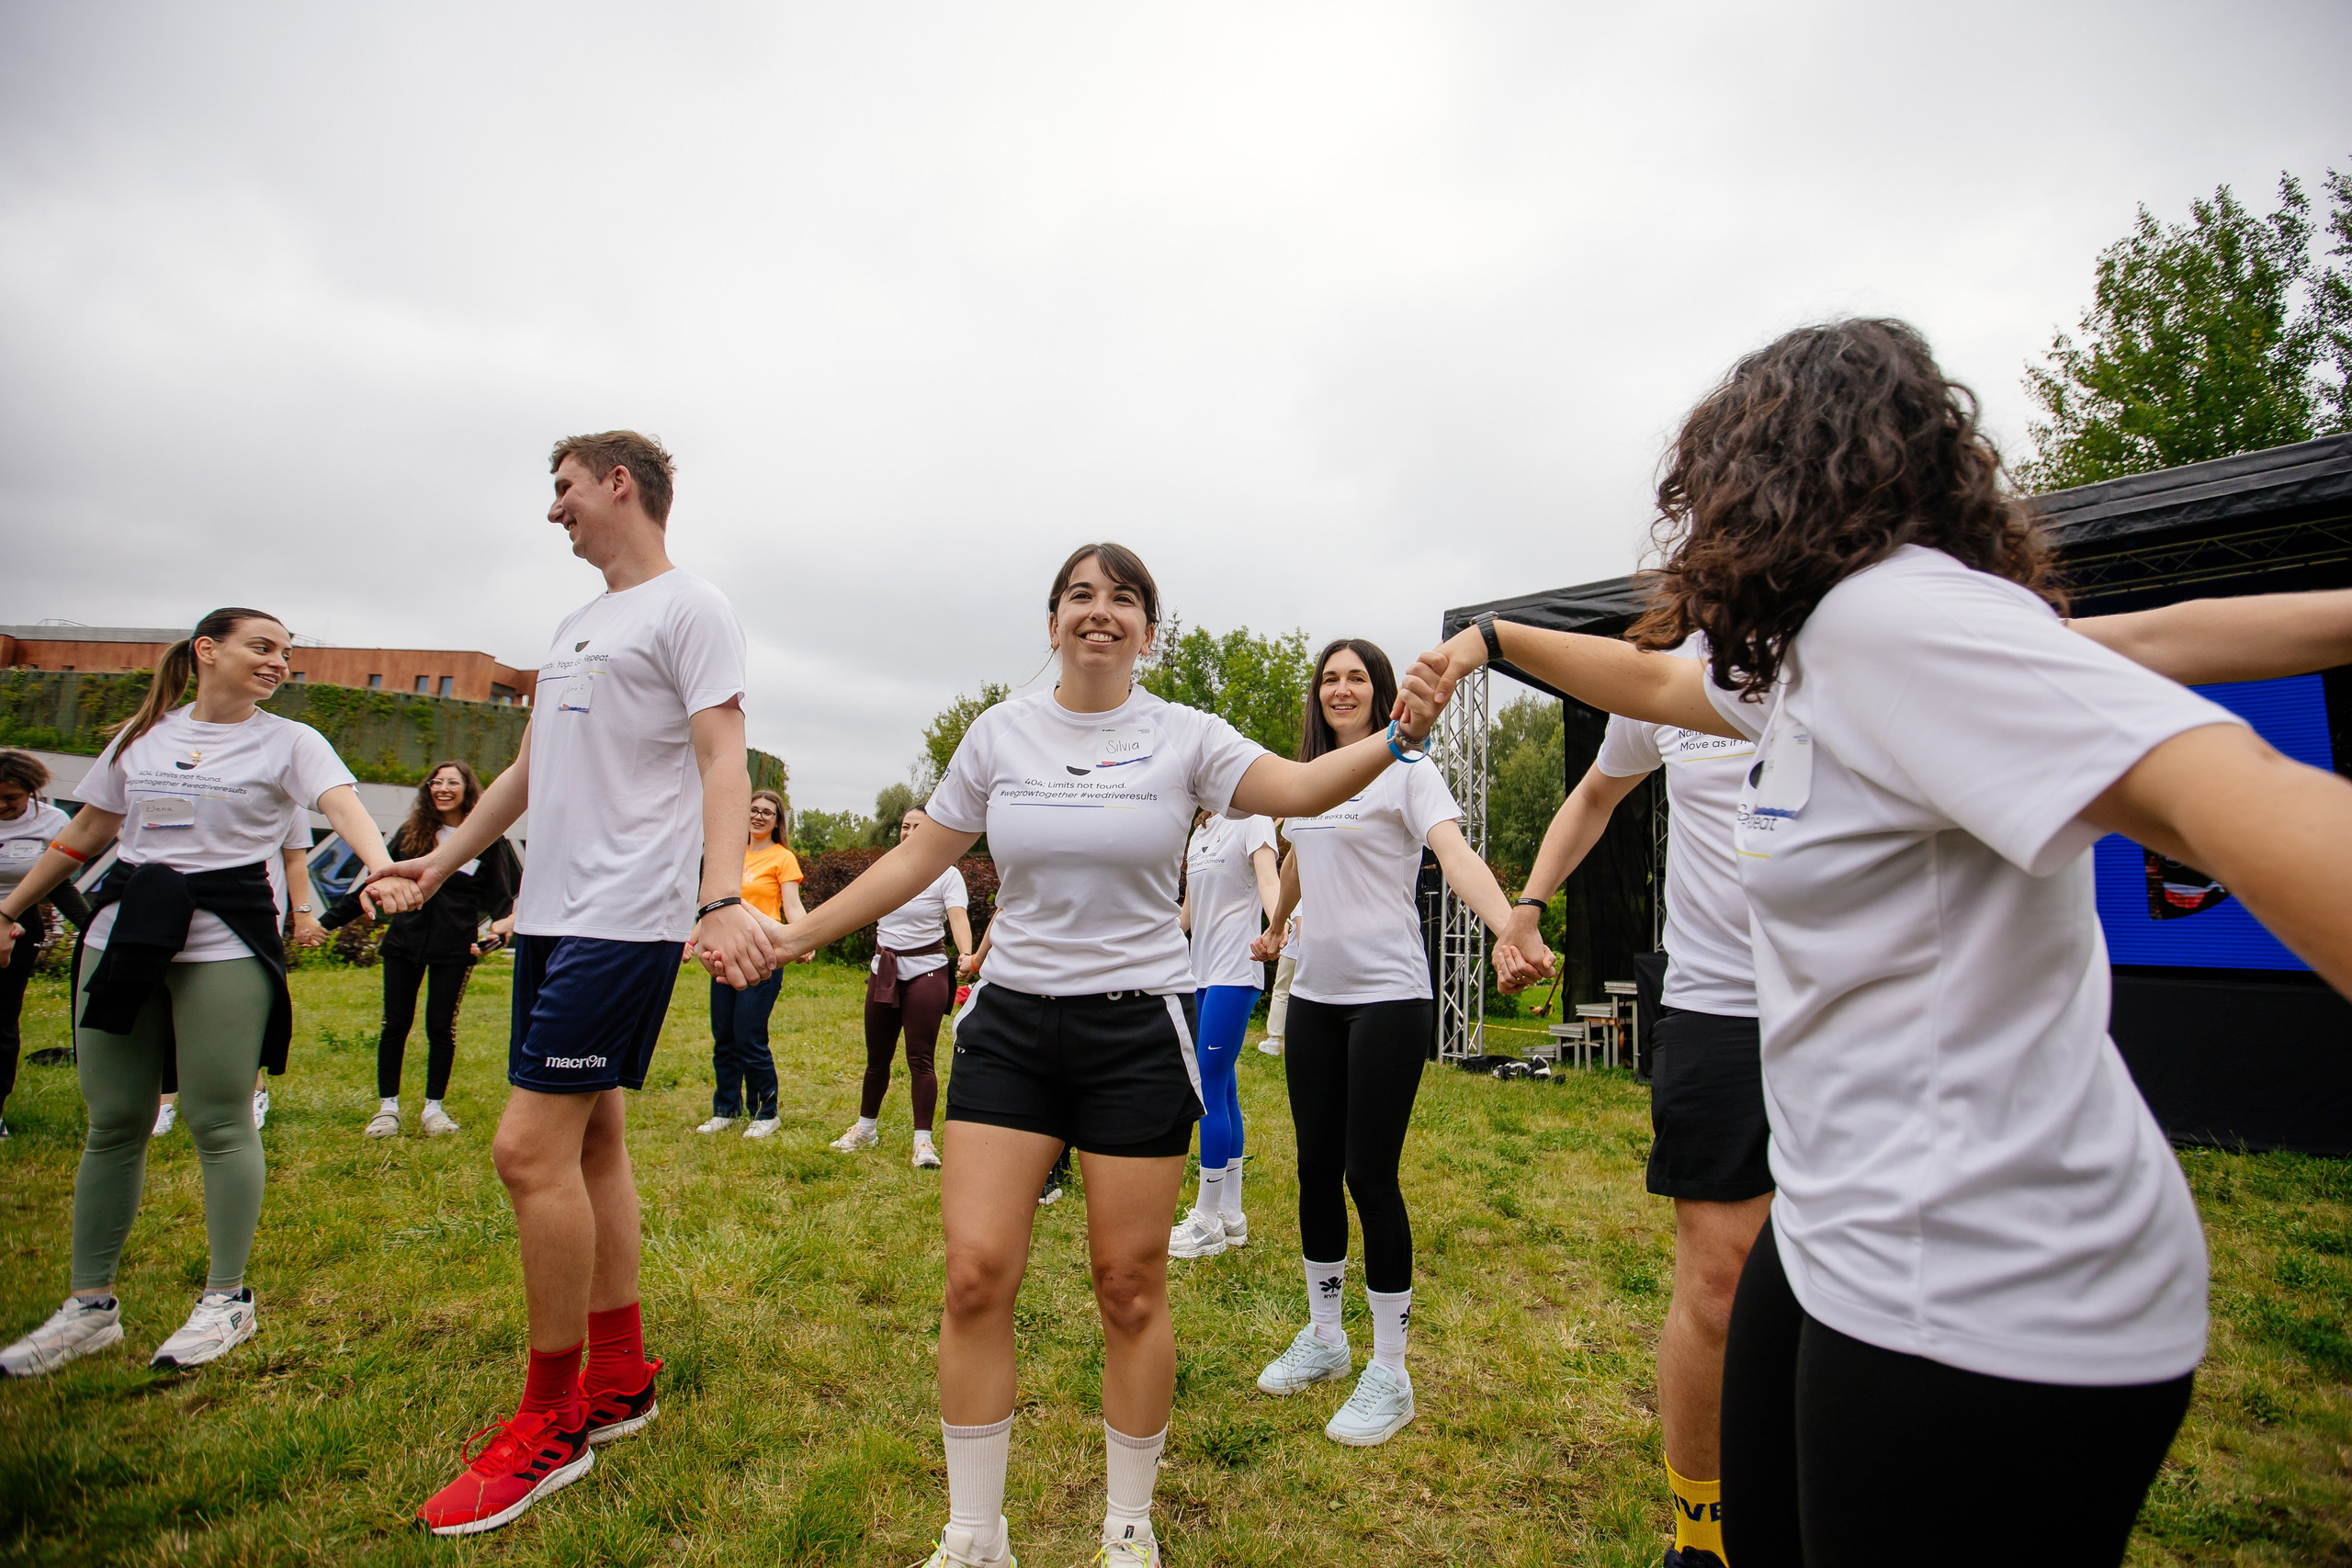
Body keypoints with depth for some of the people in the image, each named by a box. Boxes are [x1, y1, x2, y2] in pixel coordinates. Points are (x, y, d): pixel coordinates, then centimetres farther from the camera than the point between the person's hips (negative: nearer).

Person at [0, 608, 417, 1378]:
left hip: (226, 942, -4)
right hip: (124, 931, 4)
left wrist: (385, 870, -37)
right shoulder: (140, 734, 13)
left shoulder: (289, 741, 0)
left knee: (220, 1120, -2)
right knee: (112, 1121, 9)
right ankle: (90, 1304, 23)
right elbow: (84, 832, 22)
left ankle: (227, 1298, 12)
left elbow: (344, 807, -18)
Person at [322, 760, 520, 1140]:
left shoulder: (487, 839, 2)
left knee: (441, 1026, 2)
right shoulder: (411, 833, 8)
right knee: (395, 1024, 3)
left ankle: (434, 1108, 16)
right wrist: (329, 921, 13)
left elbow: (508, 891, 5)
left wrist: (504, 924, -13)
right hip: (405, 939, 2)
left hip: (455, 947, -2)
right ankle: (387, 1108, 16)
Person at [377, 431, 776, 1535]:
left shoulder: (689, 609, -6)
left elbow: (723, 759, -17)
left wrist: (721, 897, -30)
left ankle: (550, 1426, 7)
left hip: (625, 920, -9)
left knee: (531, 1149, -10)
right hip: (548, 912, 9)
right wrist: (448, 855, 32)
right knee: (589, 1140, 11)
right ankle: (620, 1380, 24)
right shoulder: (573, 627, 22)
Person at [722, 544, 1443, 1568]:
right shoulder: (1000, 733, 4)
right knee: (976, 1273, -1)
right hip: (1011, 1021, 2)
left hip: (1139, 1028, -2)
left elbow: (1298, 788, -16)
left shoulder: (1183, 735, -2)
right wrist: (798, 935, 9)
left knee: (1130, 1285, 6)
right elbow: (921, 857, 10)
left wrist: (1395, 738, -34)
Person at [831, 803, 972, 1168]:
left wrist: (967, 954, -41)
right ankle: (865, 1127, 32)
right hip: (883, 970, 5)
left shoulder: (946, 875, -8)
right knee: (877, 1056, 13)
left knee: (920, 1058, -7)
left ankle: (923, 1141, 1)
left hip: (926, 972, -5)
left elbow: (958, 918, -23)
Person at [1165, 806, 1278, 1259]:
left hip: (1235, 973, -8)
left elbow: (1268, 880, -23)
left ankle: (1207, 1221, 5)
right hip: (1204, 971, 8)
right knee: (1223, 1091, 12)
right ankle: (1231, 1214, 21)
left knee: (1210, 1091, -7)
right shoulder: (1200, 831, 17)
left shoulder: (1251, 821, -6)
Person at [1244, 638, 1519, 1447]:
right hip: (1314, 994, 6)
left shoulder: (1406, 772, -7)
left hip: (1388, 995, -6)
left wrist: (1511, 928, -40)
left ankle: (1389, 1374, 14)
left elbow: (1455, 851, -24)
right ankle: (1323, 1340, 31)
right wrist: (1275, 926, 40)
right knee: (1316, 1168, 12)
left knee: (1370, 1175, -3)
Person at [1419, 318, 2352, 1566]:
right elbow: (1657, 683, 27)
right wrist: (1496, 637, 33)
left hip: (1985, 1301, -9)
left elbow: (2239, 799, -31)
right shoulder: (1801, 654, 9)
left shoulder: (1896, 615, -20)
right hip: (1843, 1234, 9)